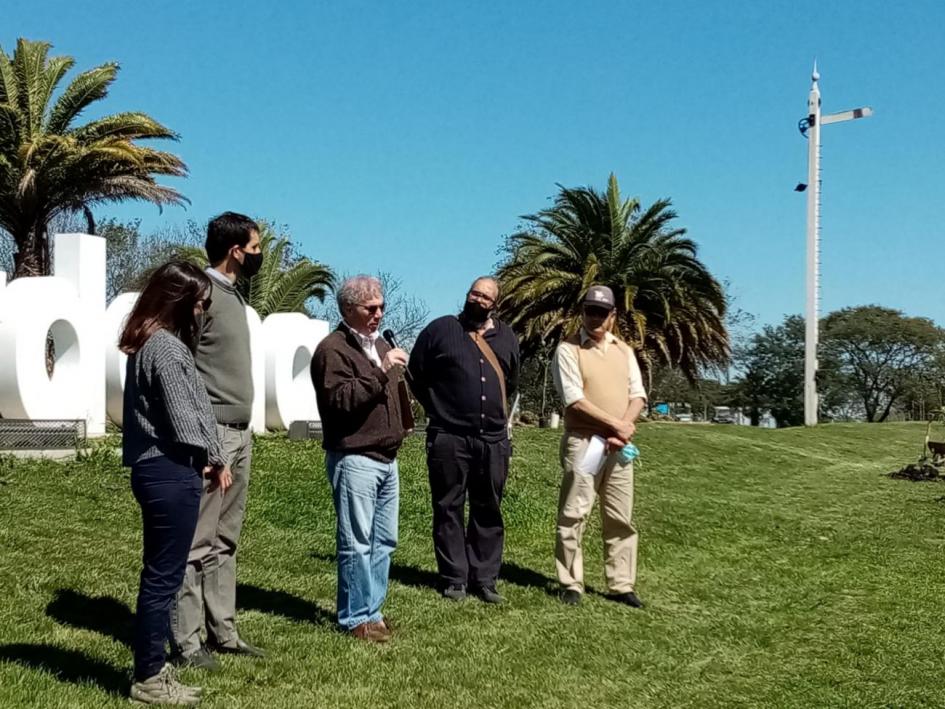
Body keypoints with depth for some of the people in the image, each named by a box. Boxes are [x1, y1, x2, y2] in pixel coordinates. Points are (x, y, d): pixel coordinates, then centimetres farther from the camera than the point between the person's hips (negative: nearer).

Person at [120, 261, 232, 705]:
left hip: (157, 468, 10)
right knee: (163, 577, -2)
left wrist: (203, 460, 3)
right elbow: (183, 418, -16)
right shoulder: (167, 347, -16)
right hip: (170, 472, -10)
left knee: (158, 575, 15)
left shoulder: (148, 343, 15)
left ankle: (151, 669, 24)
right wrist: (213, 460, 0)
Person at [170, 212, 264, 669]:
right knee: (197, 542, -4)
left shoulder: (233, 294, 17)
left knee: (224, 541, 13)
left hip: (239, 433, 9)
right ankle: (187, 643, 2)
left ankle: (222, 632, 19)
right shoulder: (202, 292, -10)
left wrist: (243, 427, 15)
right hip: (211, 434, -9)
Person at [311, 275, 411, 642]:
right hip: (354, 459, -9)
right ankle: (356, 618, 2)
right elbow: (339, 399, -22)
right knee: (356, 543, -5)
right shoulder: (333, 349, -10)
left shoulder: (381, 345, 19)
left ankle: (372, 611, 18)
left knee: (384, 541, 10)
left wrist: (401, 427, 21)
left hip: (387, 459, 9)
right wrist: (379, 372, -26)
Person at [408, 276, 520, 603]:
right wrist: (439, 409, 8)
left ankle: (484, 578, 16)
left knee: (488, 512, 8)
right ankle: (454, 579, 10)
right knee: (449, 510, 2)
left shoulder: (506, 337, 12)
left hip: (493, 440, 3)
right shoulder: (440, 329, 0)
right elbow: (415, 375, 6)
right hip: (449, 439, -3)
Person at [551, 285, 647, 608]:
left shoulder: (624, 351, 12)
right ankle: (571, 585, 4)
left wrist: (623, 431, -10)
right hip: (582, 442, -5)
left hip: (619, 445, 5)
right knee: (573, 515, -3)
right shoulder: (568, 350, -5)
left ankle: (621, 585, 14)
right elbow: (575, 400, -13)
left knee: (620, 518, 7)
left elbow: (638, 395, 7)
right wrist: (616, 424, -14)